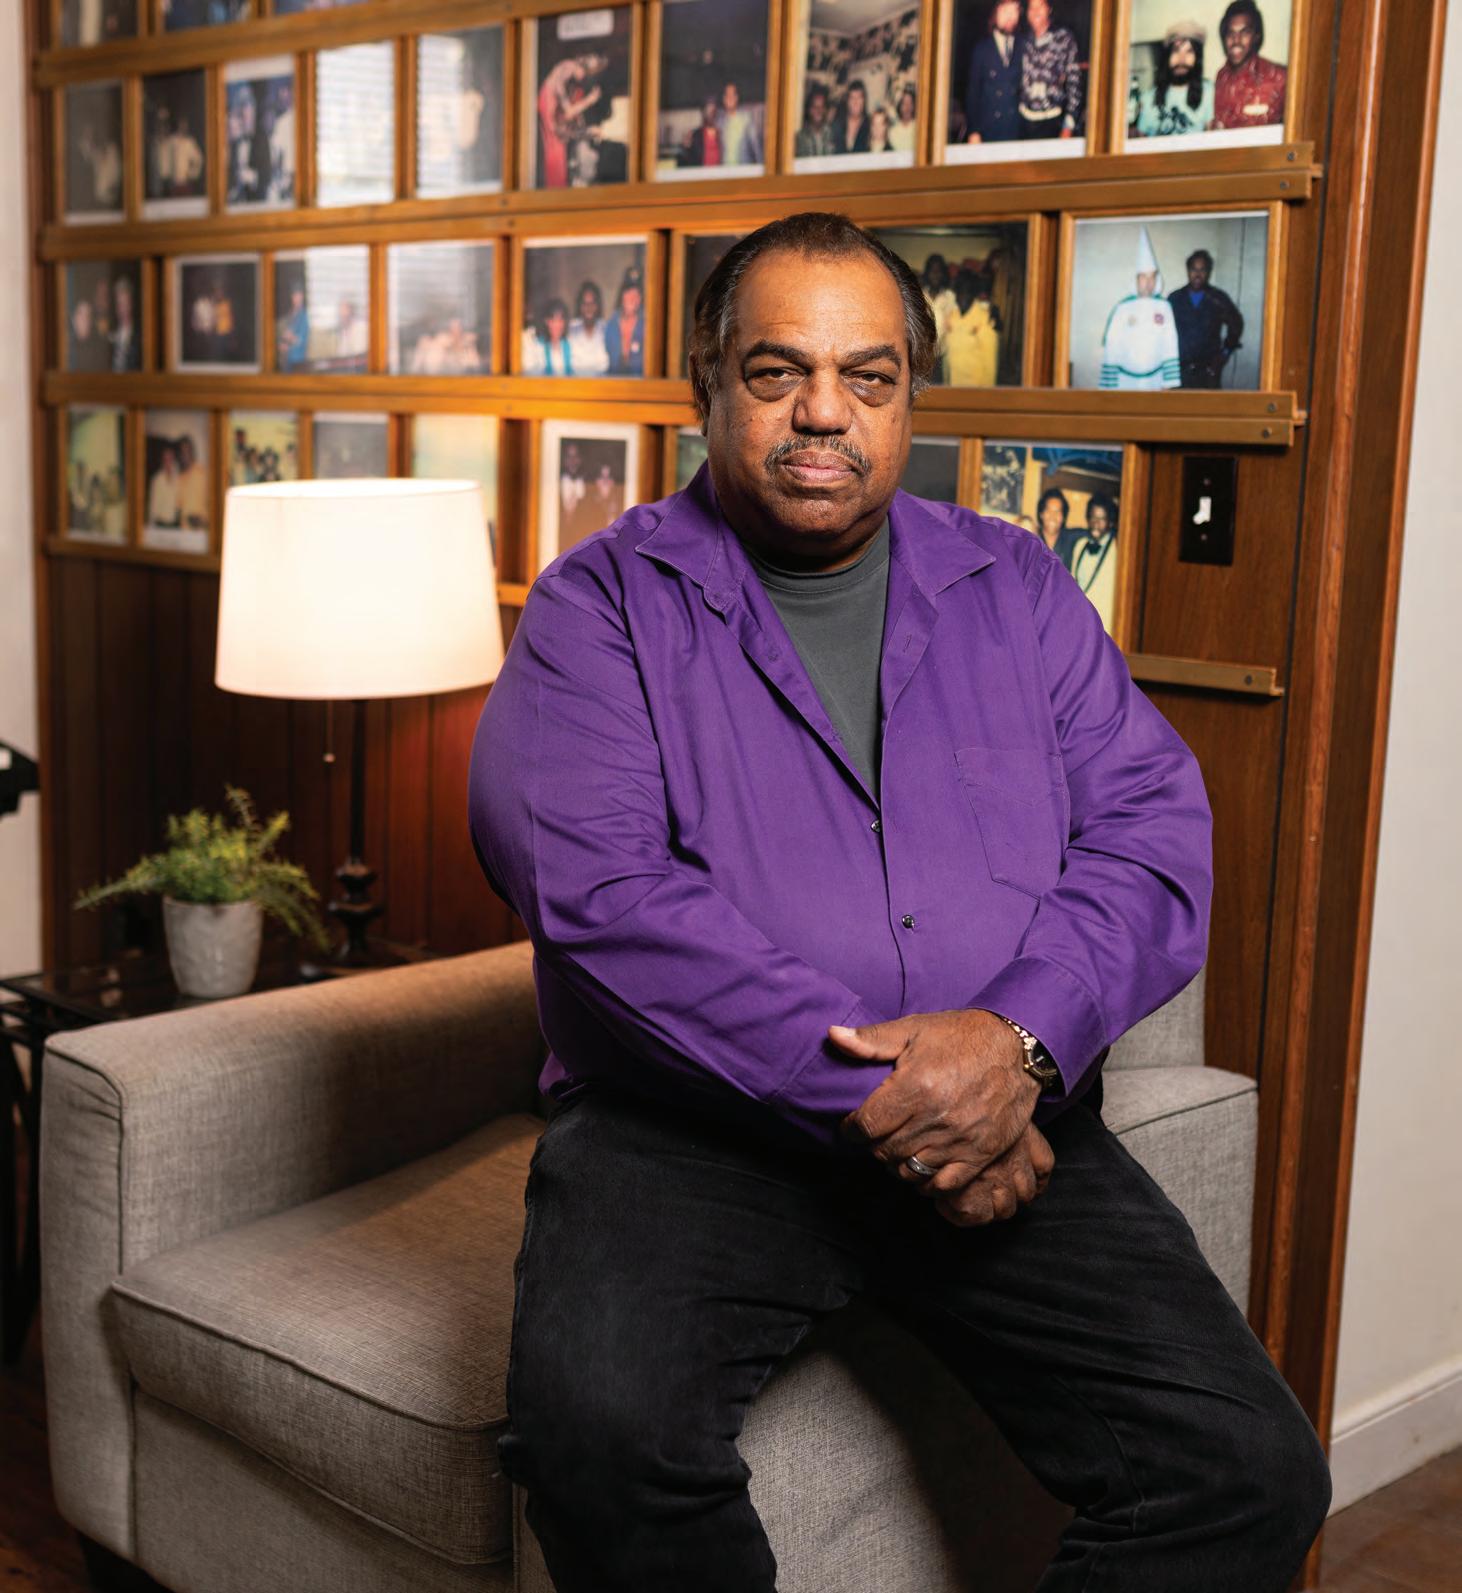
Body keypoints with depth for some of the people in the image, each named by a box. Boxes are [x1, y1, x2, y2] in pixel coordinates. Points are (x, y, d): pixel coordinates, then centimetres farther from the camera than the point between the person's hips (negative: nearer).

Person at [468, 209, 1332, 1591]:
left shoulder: (1016, 590, 15)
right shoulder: (604, 602, 4)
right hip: (692, 1122, -2)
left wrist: (1021, 1041, -16)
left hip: (1004, 1122, 3)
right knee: (595, 1427, -31)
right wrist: (867, 1089, -18)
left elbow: (1154, 835, 5)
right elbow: (588, 875, -12)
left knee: (1252, 1474, -15)